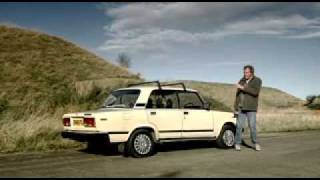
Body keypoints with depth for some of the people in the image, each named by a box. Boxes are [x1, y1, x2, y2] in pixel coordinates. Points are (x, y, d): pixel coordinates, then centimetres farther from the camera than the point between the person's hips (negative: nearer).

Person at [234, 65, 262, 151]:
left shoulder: (257, 81, -2)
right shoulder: (241, 81, 9)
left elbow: (255, 92, -20)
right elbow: (238, 96, 10)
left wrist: (243, 88, -22)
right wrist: (236, 109, 6)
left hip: (251, 108, -3)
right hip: (241, 108, 3)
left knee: (252, 126, -6)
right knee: (239, 126, -2)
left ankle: (255, 143, 10)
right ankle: (237, 144, 8)